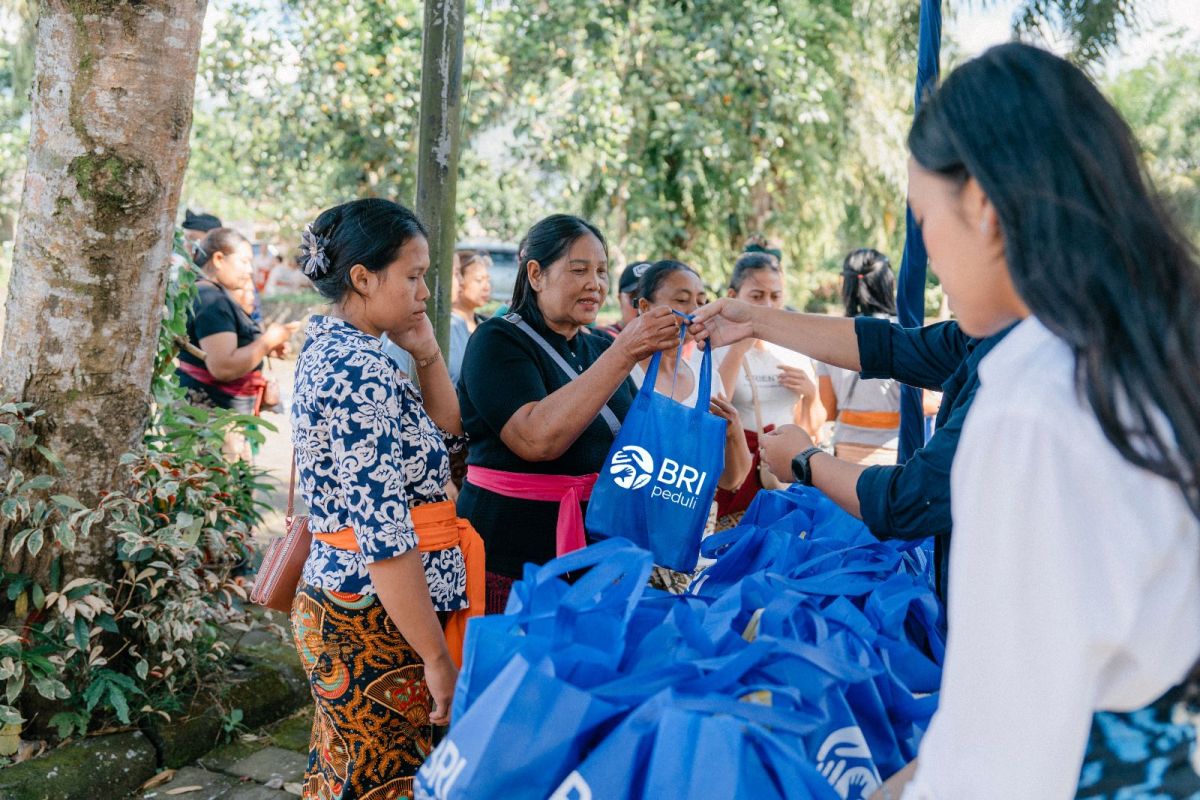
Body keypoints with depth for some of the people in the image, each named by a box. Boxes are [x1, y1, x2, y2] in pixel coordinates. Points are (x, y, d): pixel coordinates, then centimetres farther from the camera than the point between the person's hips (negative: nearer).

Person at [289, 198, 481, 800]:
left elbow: (447, 436, 16)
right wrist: (438, 659, -20)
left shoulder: (329, 352, 11)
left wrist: (427, 352, 4)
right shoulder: (363, 373, -20)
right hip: (374, 621, -10)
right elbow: (385, 537, -24)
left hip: (335, 605, 10)